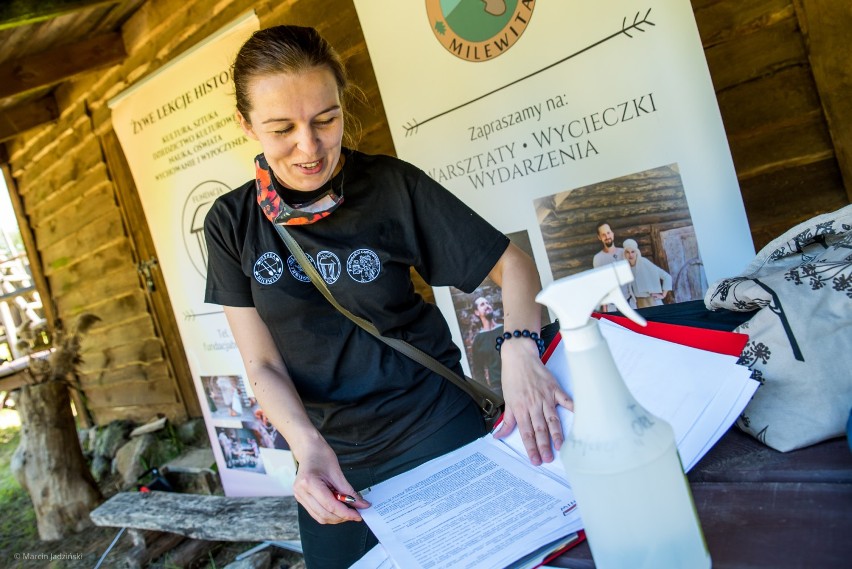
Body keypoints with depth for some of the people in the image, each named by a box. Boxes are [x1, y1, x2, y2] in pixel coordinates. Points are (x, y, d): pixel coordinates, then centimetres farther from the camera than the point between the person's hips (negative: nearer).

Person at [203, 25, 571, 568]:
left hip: (439, 433, -1)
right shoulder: (231, 224, -6)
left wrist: (519, 349, -28)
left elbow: (512, 264, -9)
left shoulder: (393, 185, -12)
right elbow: (263, 364, -5)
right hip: (332, 461, 2)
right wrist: (308, 446, -21)